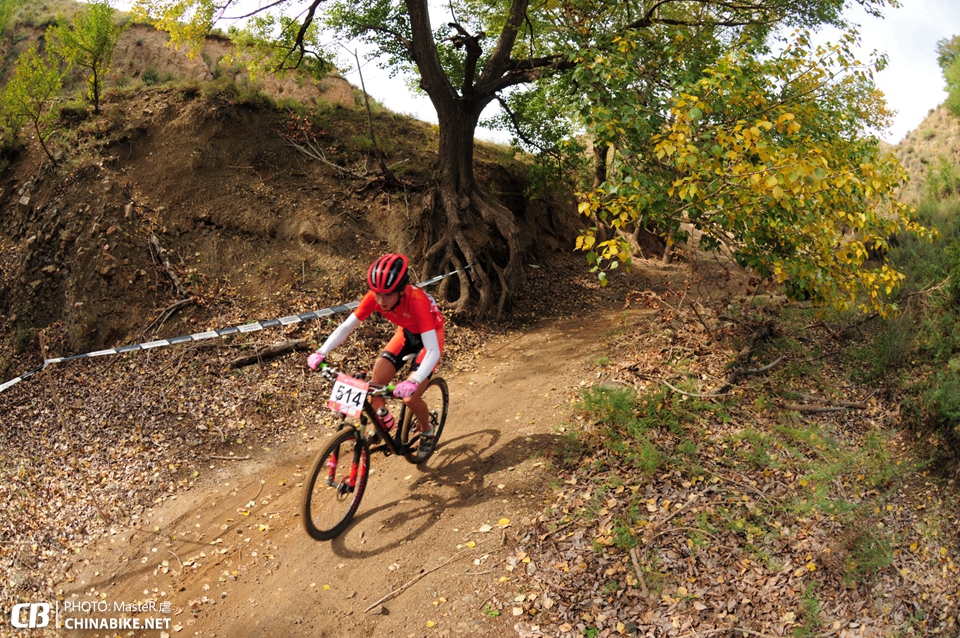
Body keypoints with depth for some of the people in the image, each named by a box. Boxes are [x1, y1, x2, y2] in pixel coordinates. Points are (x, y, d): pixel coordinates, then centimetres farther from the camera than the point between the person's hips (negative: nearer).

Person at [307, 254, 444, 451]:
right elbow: (346, 326, -18)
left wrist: (413, 381, -58)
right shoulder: (375, 297, -25)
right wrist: (321, 353, -33)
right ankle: (383, 423, 14)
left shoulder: (417, 301, -39)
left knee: (410, 397, -15)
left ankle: (428, 432, 15)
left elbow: (433, 350, -43)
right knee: (376, 382, -13)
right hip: (406, 332, 5)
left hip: (429, 337, -5)